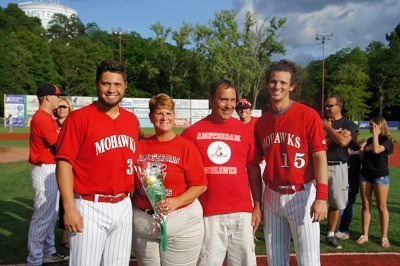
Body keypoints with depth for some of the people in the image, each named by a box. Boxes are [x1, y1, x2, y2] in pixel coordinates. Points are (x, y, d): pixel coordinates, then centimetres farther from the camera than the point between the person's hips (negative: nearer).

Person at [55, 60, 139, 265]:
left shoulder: (132, 119, 8)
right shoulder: (79, 117, -9)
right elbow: (64, 163, -11)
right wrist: (69, 208, -17)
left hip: (123, 207, 6)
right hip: (90, 208, -5)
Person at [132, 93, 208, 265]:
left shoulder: (186, 146, -5)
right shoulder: (140, 146, 3)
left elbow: (200, 185, -7)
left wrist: (176, 202, -18)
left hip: (182, 223, -2)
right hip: (142, 222, 3)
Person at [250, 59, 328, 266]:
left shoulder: (308, 115, -8)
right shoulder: (261, 122, 6)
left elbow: (320, 157, -12)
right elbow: (255, 164, 11)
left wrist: (321, 196, -21)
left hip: (302, 194, -4)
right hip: (272, 196, 5)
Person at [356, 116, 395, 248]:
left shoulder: (386, 140, -6)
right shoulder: (369, 140, 13)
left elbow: (376, 150, -27)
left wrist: (376, 134, -18)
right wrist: (361, 147, -2)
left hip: (380, 176, -6)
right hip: (365, 175, 6)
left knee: (382, 207, 1)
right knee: (366, 206, 7)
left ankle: (384, 237, 10)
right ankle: (364, 235, 13)